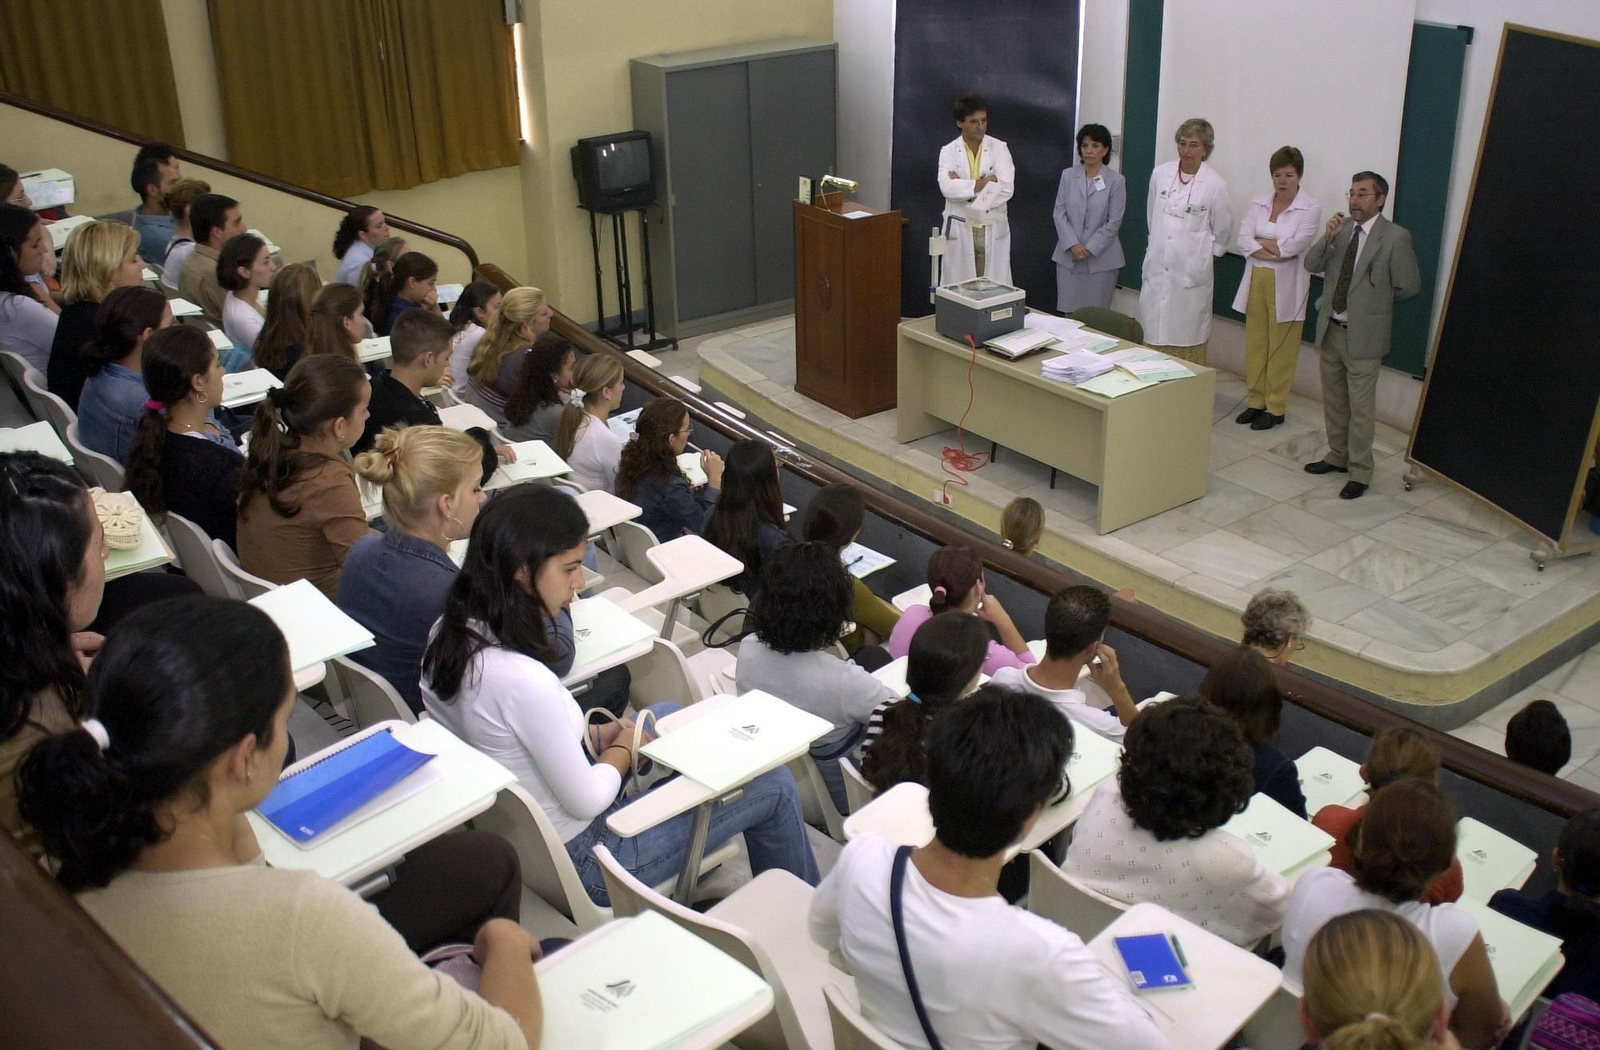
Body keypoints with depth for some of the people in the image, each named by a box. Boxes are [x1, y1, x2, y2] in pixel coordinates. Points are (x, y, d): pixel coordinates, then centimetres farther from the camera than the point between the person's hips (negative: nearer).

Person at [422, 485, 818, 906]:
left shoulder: (448, 634, -9)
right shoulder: (523, 680, -35)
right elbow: (587, 801, -24)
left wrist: (594, 734, 2)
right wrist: (622, 748, -4)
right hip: (574, 863, -9)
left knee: (667, 714, 27)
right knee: (774, 785, 3)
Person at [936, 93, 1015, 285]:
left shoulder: (999, 148, 1)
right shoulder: (949, 151, 1)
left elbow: (1007, 188, -13)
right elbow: (948, 187, -16)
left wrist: (963, 185, -13)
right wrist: (985, 182, -17)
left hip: (993, 229, 0)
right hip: (960, 229, 0)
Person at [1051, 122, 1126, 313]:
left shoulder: (1116, 180, -3)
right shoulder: (1068, 176, 6)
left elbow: (1114, 222, -5)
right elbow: (1059, 213, 3)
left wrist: (1090, 249, -10)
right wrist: (1073, 245, -10)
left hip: (1101, 258, -3)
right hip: (1068, 256, 3)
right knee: (1068, 311, 4)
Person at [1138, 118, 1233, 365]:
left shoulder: (1215, 185, -10)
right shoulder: (1160, 173, 1)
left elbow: (1223, 229, 4)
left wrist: (1204, 252, 10)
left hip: (1192, 272, -3)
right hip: (1158, 268, 4)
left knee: (1188, 338, 3)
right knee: (1154, 333, 7)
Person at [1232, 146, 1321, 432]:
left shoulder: (1310, 209, -6)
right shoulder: (1259, 204, 7)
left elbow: (1295, 246, -18)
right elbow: (1242, 241, -4)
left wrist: (1259, 241, -8)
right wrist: (1275, 250, -17)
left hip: (1286, 286, -4)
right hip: (1256, 281, 5)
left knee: (1280, 349, 1)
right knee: (1255, 344, 9)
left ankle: (1276, 408, 10)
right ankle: (1256, 400, 20)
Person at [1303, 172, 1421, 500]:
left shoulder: (1396, 237, -13)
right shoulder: (1341, 229, 4)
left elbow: (1409, 286, -9)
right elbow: (1312, 265, -1)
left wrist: (1374, 299, 2)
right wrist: (1327, 238, -17)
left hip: (1364, 335, -6)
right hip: (1330, 329, 6)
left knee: (1361, 407, 0)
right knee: (1333, 401, 19)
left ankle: (1360, 472, 10)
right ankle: (1337, 456, 35)